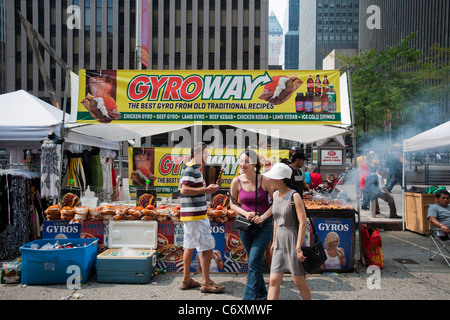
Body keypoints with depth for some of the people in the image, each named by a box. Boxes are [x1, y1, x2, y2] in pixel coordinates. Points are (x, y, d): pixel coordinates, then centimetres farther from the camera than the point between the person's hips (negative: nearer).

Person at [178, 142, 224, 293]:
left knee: (189, 246, 14)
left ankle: (186, 279, 22)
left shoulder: (193, 168, 17)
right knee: (207, 247, -4)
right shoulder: (190, 169, -15)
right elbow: (184, 190, -25)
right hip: (195, 215, -10)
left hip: (190, 215, 10)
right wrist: (206, 190, -23)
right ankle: (206, 282, 5)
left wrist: (208, 188, 12)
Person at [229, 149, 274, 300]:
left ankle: (249, 296, 4)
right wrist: (245, 213, -11)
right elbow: (233, 204, 6)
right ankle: (261, 293, 35)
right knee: (252, 261, 15)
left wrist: (264, 216, -16)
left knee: (254, 261, -8)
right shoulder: (236, 182, -7)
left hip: (264, 225, -3)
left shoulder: (264, 180, -13)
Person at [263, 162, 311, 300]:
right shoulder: (275, 194, 6)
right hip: (280, 243, 6)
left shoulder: (294, 196, -15)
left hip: (293, 241, -6)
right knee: (273, 281, 4)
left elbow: (303, 223, -17)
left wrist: (298, 248, -19)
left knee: (299, 282, 7)